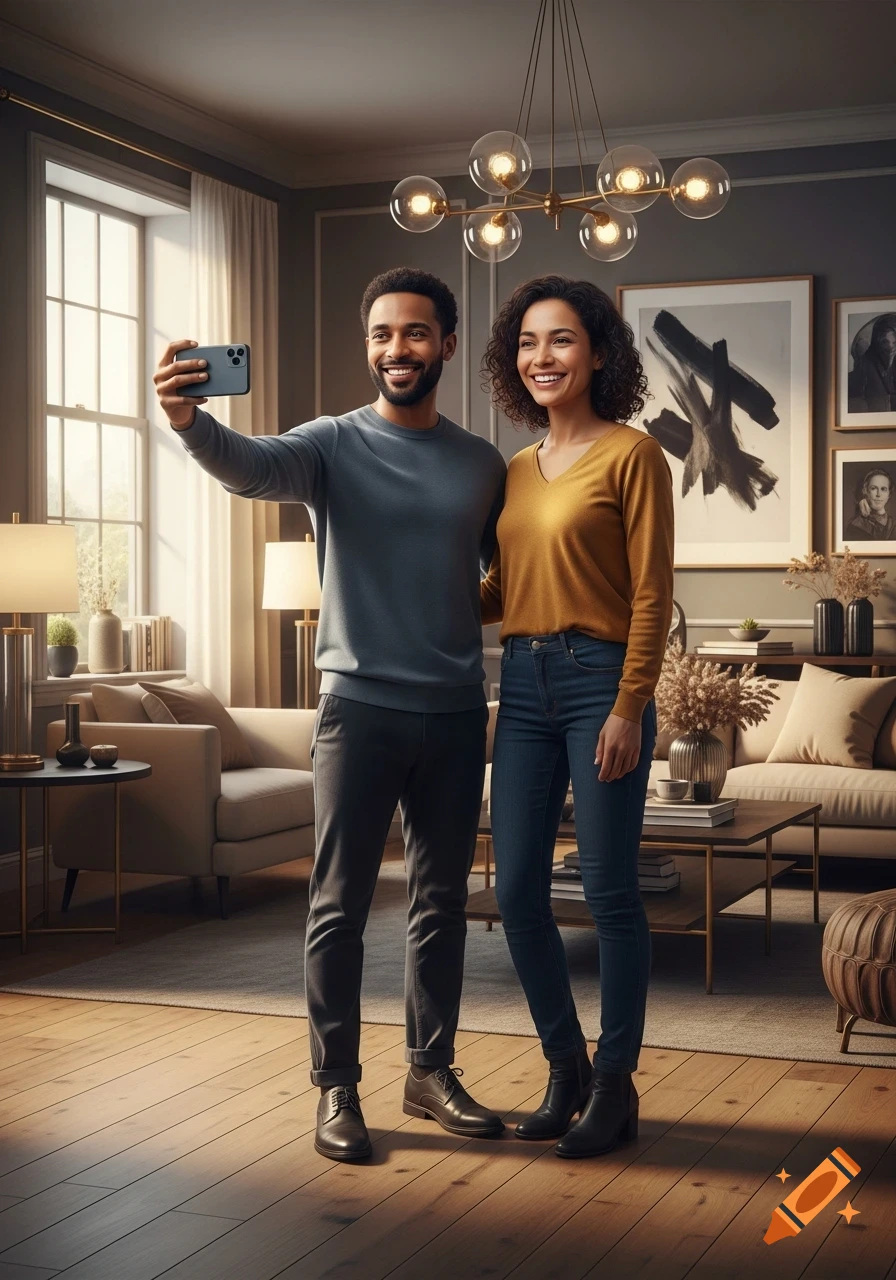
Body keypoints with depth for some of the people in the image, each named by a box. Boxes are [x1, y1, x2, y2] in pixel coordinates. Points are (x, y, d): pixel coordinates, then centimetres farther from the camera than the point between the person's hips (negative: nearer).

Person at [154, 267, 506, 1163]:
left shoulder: (483, 464, 8)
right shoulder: (333, 444, -4)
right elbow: (251, 467, -24)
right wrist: (189, 420, -45)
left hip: (454, 714, 3)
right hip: (359, 708, -3)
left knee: (442, 903, 12)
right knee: (339, 906, 1)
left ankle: (431, 1072, 25)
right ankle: (336, 1087, 13)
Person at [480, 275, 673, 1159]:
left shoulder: (631, 455, -4)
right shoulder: (514, 471, 14)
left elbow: (651, 594, -9)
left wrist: (629, 708, -14)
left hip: (599, 680, -6)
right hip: (523, 687, 6)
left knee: (608, 890, -1)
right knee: (516, 892, 6)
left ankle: (615, 1086, 13)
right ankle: (566, 1068, 23)